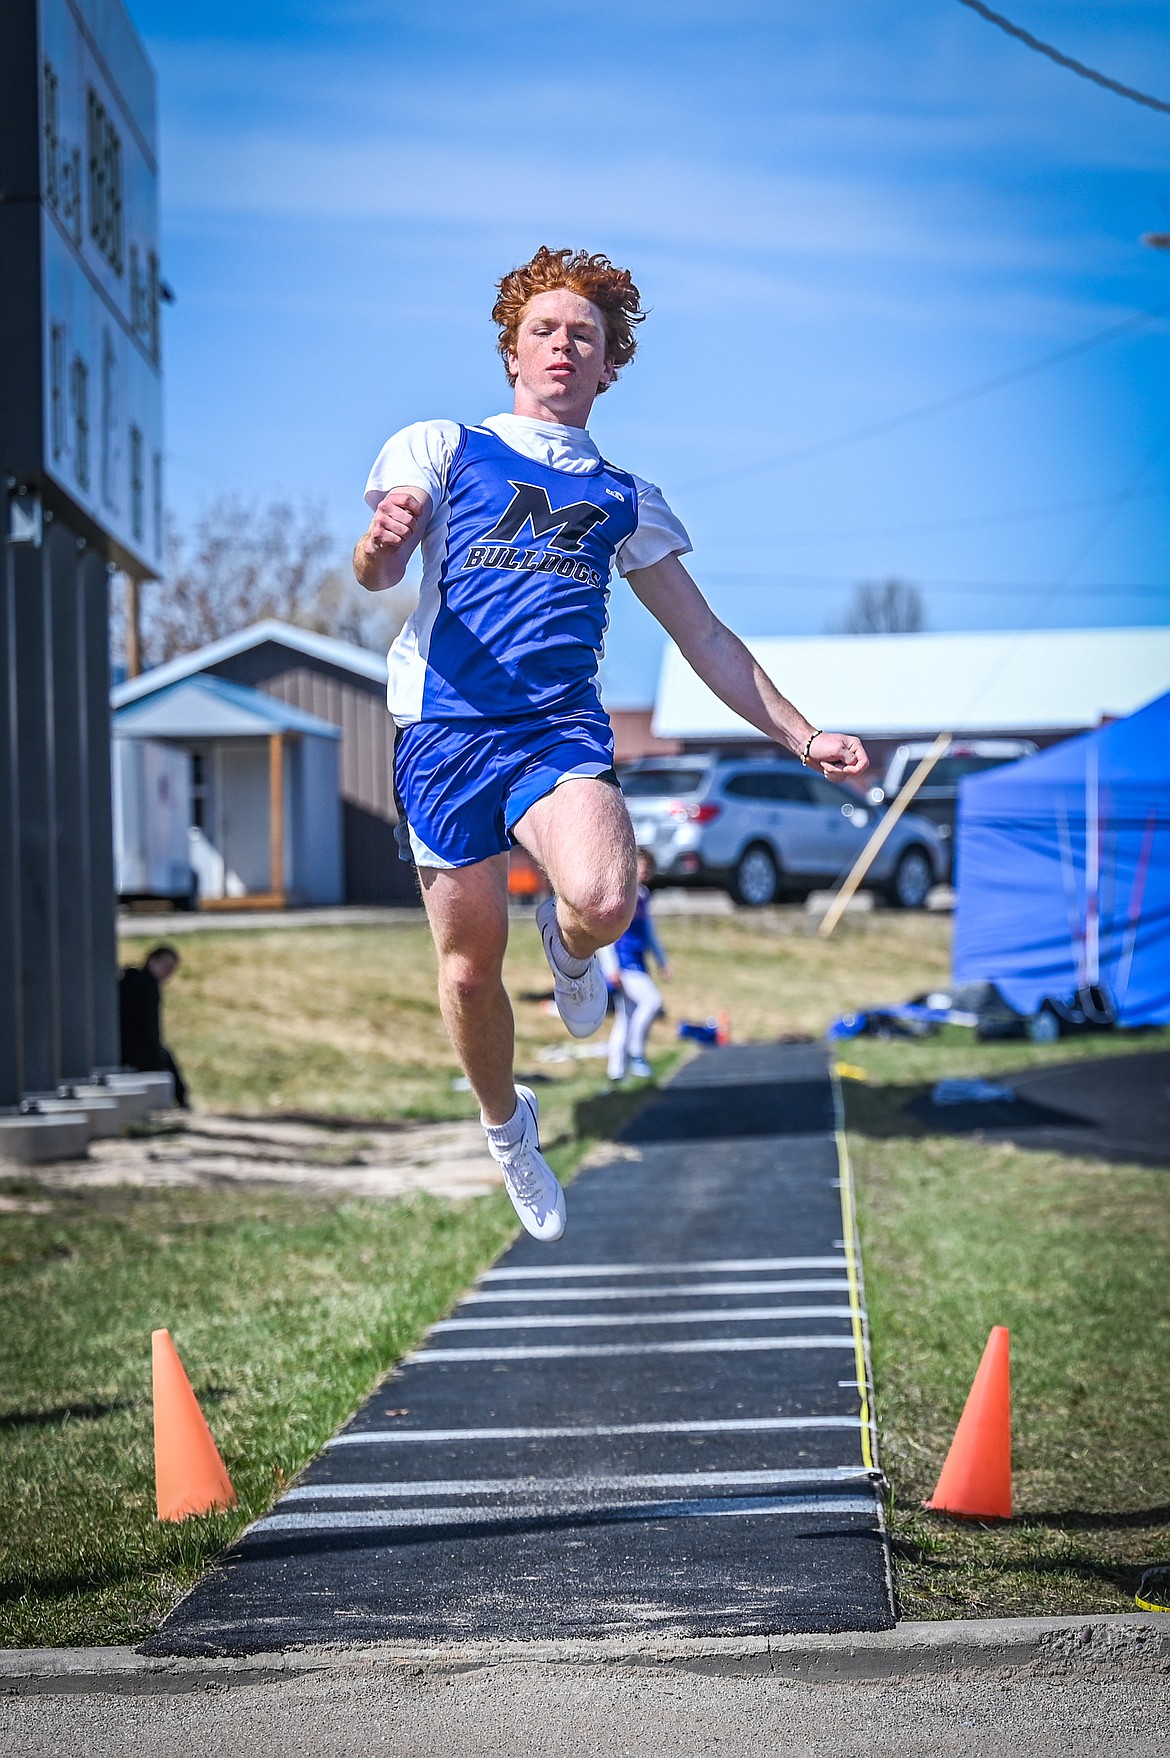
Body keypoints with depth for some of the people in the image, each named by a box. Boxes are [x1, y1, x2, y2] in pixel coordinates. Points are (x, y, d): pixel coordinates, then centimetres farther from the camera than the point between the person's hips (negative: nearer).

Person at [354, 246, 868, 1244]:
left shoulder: (625, 499, 20)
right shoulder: (441, 449, 12)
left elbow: (705, 638, 23)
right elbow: (377, 575, -1)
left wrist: (801, 734, 14)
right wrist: (383, 544, -26)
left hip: (563, 729, 1)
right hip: (446, 730, -1)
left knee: (605, 903, -29)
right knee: (470, 966, 1)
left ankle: (568, 943, 10)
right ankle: (507, 1124, 31)